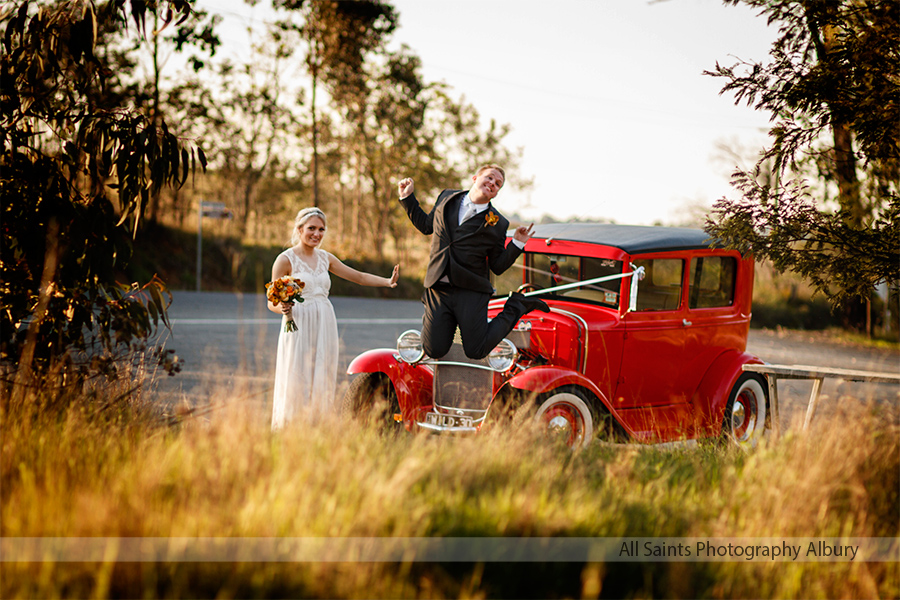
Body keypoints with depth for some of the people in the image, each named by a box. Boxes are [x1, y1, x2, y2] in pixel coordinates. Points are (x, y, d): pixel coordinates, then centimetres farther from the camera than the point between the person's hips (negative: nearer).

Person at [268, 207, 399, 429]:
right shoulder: (286, 259, -3)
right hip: (299, 326, -5)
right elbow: (272, 303, -3)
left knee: (322, 381, 3)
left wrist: (387, 281, 1)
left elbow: (359, 277, 14)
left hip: (325, 326, 5)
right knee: (296, 381, -7)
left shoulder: (325, 258, 13)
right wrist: (282, 308, -25)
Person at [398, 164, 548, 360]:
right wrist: (408, 198, 19)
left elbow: (498, 266, 2)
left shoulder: (498, 224, 1)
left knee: (476, 351, -5)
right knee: (434, 351, -3)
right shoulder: (447, 198, 9)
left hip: (471, 292, -2)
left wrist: (517, 244, -11)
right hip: (438, 289, 2)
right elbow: (426, 225, 24)